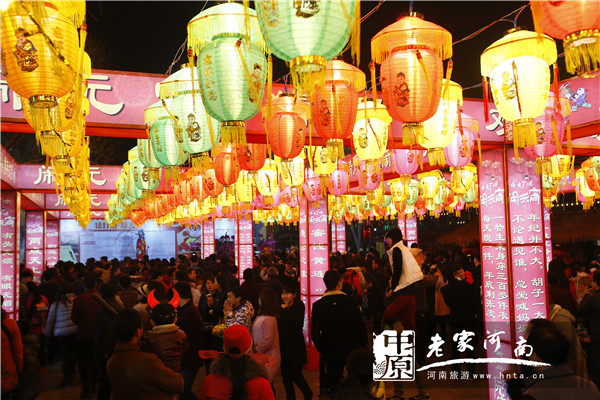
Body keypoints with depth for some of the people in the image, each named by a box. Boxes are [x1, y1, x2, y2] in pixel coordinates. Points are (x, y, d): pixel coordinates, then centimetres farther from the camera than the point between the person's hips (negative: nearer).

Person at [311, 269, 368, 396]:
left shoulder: (318, 305, -13)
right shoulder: (351, 303, -13)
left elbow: (314, 333, -8)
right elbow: (361, 328, -7)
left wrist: (322, 351, 5)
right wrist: (363, 349, 7)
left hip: (331, 354, 0)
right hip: (352, 352, 0)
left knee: (333, 386, 15)